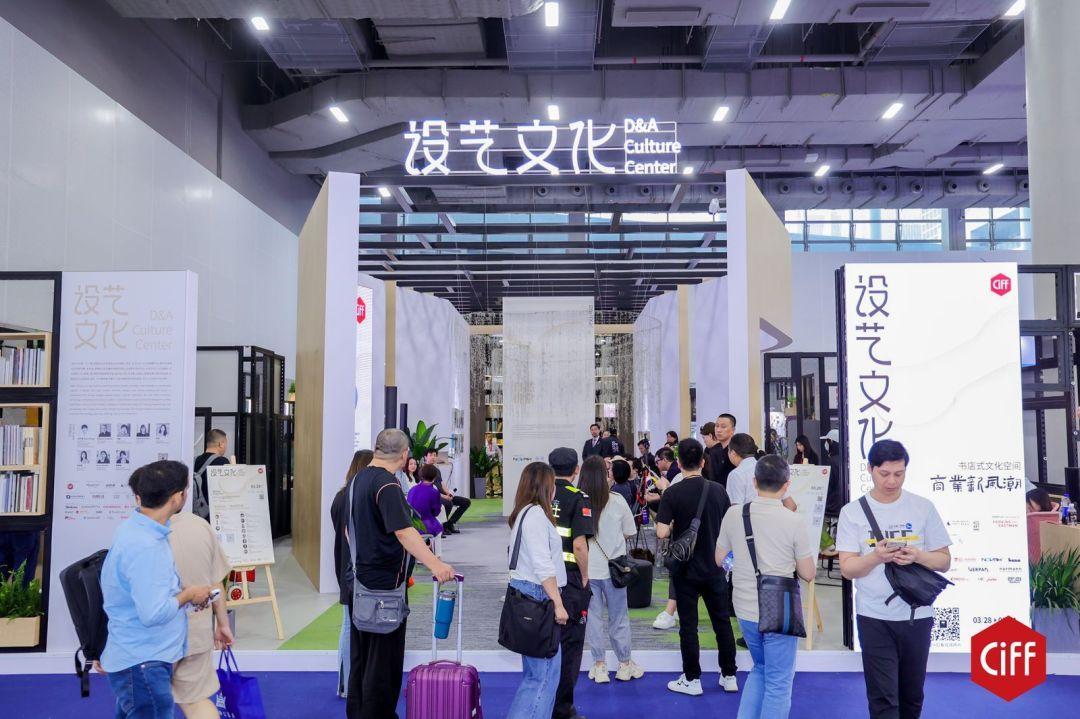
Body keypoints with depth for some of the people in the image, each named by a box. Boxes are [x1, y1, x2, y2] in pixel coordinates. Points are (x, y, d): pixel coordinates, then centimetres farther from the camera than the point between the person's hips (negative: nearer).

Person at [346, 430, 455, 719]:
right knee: (384, 656, 1)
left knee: (361, 654, 17)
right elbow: (403, 531, -32)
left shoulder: (357, 480, 9)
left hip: (360, 579, 9)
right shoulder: (387, 484, -19)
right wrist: (435, 564, -39)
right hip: (385, 582, -9)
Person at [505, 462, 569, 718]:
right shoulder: (536, 514, -13)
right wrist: (558, 603, -17)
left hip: (527, 592, 10)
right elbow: (543, 565, -18)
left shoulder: (526, 513, 17)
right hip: (537, 594, -10)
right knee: (545, 672, -8)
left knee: (536, 671, 14)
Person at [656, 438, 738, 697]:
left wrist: (673, 527, 0)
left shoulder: (672, 494, -14)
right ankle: (729, 676, 23)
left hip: (685, 569, -3)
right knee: (722, 621, 14)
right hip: (714, 568, 3)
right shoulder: (718, 490, -4)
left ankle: (692, 680, 14)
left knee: (688, 625, 6)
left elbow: (661, 533, -20)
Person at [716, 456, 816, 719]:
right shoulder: (795, 522, -15)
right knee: (778, 681, 10)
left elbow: (720, 559, 6)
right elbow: (808, 574, -8)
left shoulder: (733, 514, -5)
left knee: (760, 669, 25)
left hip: (745, 609, 4)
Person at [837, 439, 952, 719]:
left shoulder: (923, 507, 1)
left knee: (911, 696, 14)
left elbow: (944, 560, 4)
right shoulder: (852, 511, -3)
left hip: (917, 615, 2)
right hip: (874, 617, -2)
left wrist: (918, 556, -17)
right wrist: (877, 556, -24)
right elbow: (847, 568, -5)